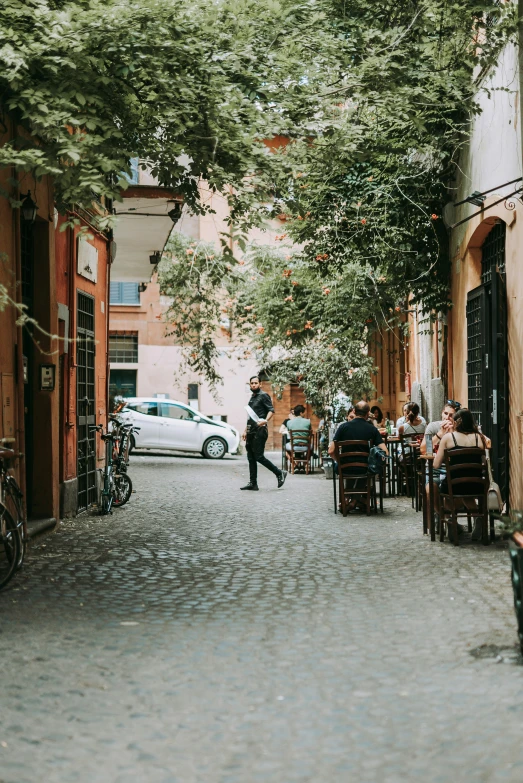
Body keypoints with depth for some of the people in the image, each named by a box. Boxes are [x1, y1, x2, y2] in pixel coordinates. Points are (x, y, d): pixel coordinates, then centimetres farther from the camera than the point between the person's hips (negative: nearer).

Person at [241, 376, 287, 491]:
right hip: (251, 431, 9)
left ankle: (280, 473, 3)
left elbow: (271, 410, -16)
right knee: (251, 458, 7)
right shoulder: (252, 397, 21)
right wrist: (246, 431, 24)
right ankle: (252, 483, 10)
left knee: (259, 457, -11)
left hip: (260, 431, -9)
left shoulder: (263, 395, -6)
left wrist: (265, 420, -33)